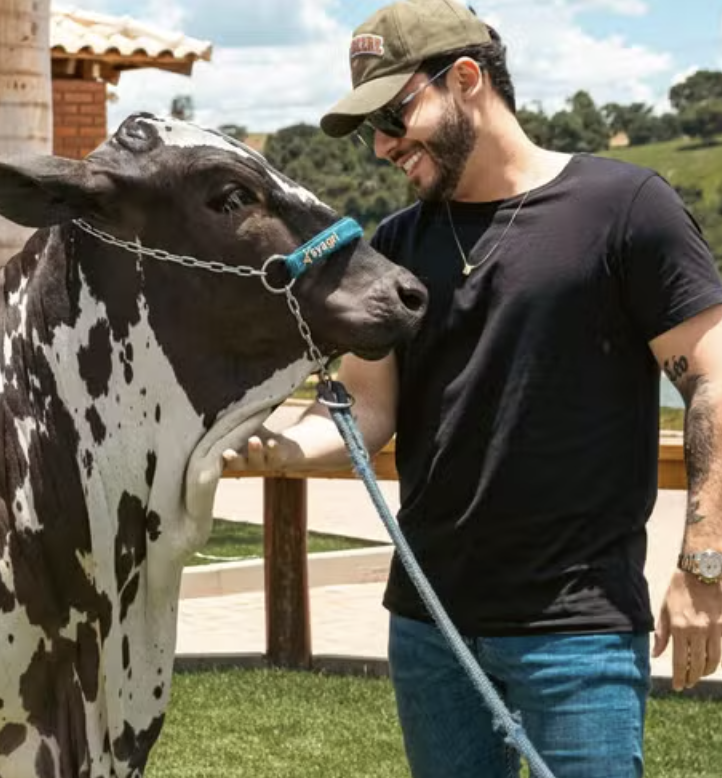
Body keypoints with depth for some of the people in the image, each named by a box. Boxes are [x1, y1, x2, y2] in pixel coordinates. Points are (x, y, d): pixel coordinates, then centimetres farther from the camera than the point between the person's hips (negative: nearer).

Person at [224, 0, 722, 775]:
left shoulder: (623, 206, -7)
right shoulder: (397, 245, 9)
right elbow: (366, 406, 5)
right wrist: (281, 447, -16)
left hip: (579, 624, -5)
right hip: (425, 621, 5)